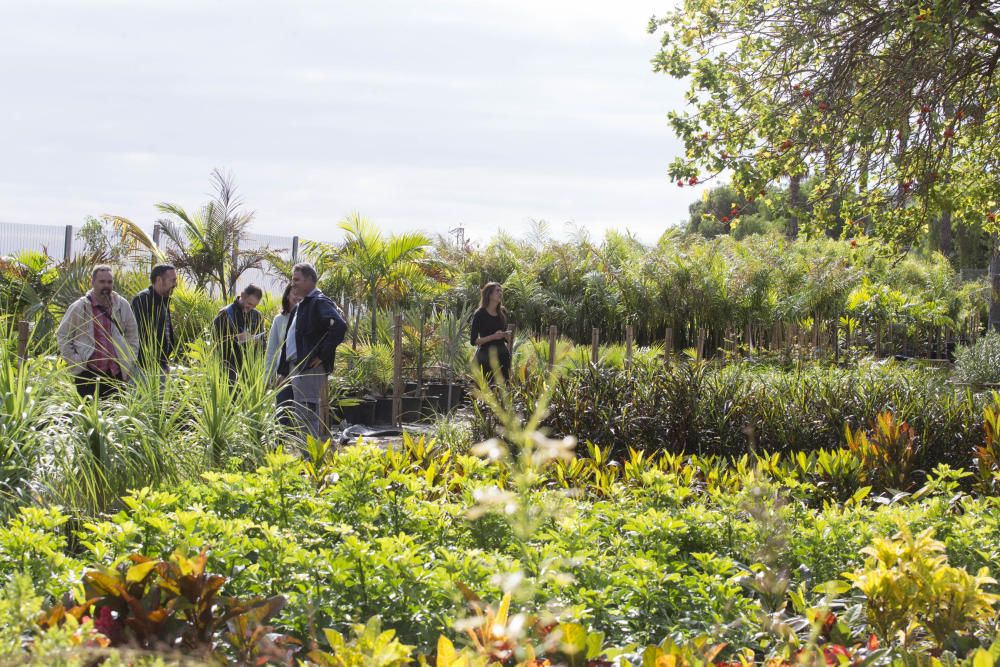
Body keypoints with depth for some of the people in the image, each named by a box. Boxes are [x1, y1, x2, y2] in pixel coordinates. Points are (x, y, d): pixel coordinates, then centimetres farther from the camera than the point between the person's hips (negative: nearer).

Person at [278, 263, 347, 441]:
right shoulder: (299, 307, 22)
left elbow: (340, 326, -25)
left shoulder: (320, 302, -10)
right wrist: (283, 370, 21)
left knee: (306, 416, -13)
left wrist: (323, 355, -21)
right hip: (296, 366, 11)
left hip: (310, 368, -10)